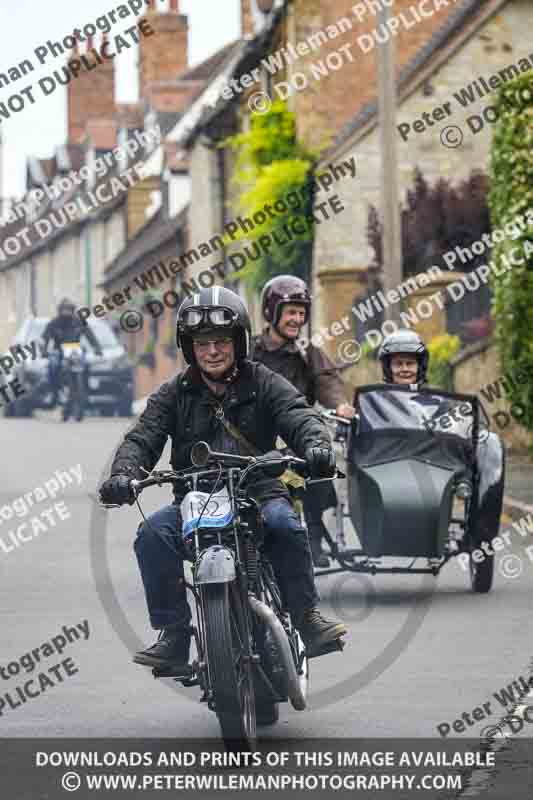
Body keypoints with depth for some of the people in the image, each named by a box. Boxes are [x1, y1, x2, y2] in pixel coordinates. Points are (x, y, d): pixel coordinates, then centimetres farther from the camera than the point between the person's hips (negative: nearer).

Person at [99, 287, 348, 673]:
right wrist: (123, 473, -24)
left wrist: (316, 445, -33)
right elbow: (143, 437, -1)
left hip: (259, 492, -2)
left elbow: (300, 417, -8)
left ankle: (307, 618, -19)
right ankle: (174, 635, -19)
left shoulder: (264, 384, 6)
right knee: (153, 534, -26)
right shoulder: (175, 394, 9)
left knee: (285, 524, -33)